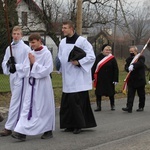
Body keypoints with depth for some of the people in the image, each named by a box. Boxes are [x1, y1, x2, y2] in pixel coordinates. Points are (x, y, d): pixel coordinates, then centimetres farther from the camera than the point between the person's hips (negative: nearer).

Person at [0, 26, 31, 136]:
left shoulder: (25, 48, -8)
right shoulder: (9, 48, 11)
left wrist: (16, 66, -20)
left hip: (21, 77, -6)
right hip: (12, 77, 6)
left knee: (15, 102, -7)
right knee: (20, 102, 16)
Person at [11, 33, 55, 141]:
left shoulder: (46, 54, -9)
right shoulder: (31, 54, 9)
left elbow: (47, 70, -16)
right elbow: (25, 69, 9)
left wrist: (34, 63, -13)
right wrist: (30, 63, -10)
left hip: (43, 84, -5)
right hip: (32, 84, 6)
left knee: (44, 107, 4)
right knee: (28, 107, 0)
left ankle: (48, 131, 19)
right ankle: (22, 132, -4)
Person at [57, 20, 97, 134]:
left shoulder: (82, 41, -9)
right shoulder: (63, 42, 10)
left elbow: (91, 57, -10)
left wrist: (79, 62, -18)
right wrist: (59, 64, 1)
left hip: (78, 78, -6)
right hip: (67, 78, 6)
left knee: (76, 100, -8)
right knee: (66, 102, 7)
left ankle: (79, 124, 5)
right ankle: (70, 124, 18)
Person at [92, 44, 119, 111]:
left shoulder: (112, 59, -3)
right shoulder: (98, 57, -1)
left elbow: (116, 70, -4)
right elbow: (93, 68, 2)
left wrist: (115, 80, -7)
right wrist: (92, 77, -2)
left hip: (109, 80, -1)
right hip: (99, 79, 1)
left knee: (111, 93, 10)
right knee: (98, 93, 4)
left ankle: (112, 105, 27)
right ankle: (98, 106, 14)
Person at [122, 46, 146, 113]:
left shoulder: (141, 57, -3)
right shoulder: (128, 59, 11)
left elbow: (140, 63, -24)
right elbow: (126, 67, -1)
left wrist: (133, 66, -39)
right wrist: (128, 68, -24)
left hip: (140, 80, -3)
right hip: (131, 80, 3)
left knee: (141, 95, 8)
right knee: (130, 94, -6)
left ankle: (141, 107, 21)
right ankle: (129, 107, -11)